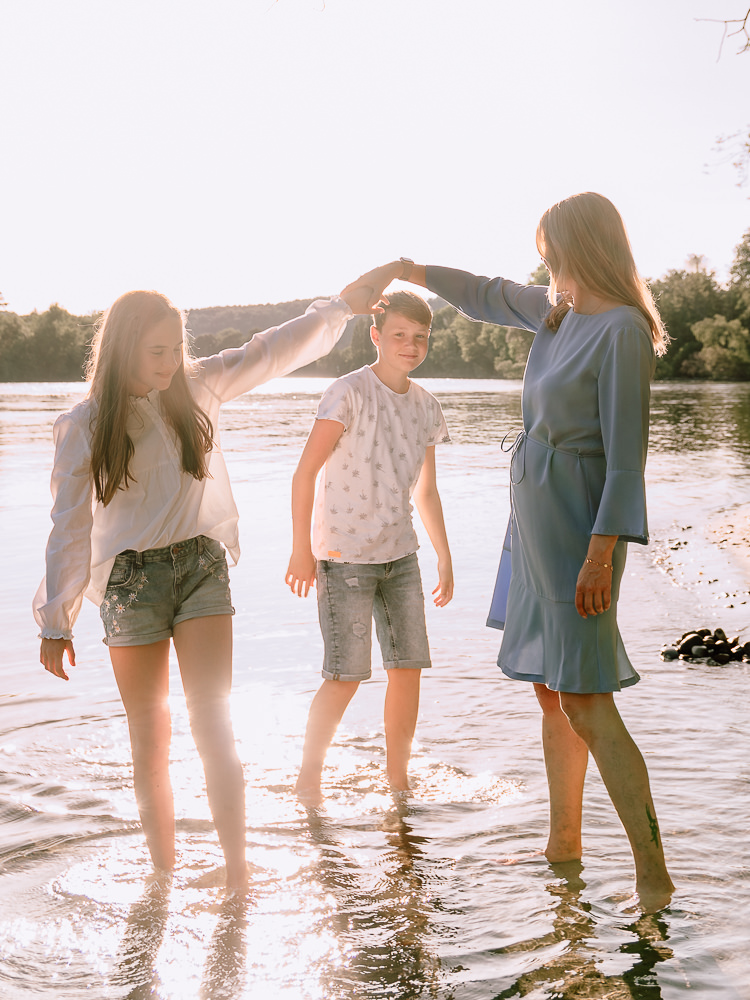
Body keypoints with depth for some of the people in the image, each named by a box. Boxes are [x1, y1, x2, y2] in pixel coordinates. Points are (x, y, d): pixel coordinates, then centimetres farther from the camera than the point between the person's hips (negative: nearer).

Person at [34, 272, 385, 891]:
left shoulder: (199, 386, 4)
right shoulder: (84, 426, -2)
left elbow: (273, 352, 10)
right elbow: (70, 526, -2)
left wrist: (341, 306, 3)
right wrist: (56, 621, -2)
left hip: (202, 567, 1)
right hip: (130, 581, -1)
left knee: (213, 726, -9)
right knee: (150, 742, 6)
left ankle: (237, 873, -6)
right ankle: (163, 872, 20)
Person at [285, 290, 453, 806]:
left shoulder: (426, 406, 9)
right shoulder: (350, 392, -11)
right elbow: (305, 472, -13)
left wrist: (445, 559, 18)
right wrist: (302, 548, -16)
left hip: (400, 555, 6)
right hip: (343, 555, -6)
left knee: (409, 667, 5)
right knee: (346, 676, -7)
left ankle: (398, 782, 20)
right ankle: (309, 780, 12)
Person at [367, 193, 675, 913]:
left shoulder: (623, 329, -15)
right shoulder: (558, 311, 10)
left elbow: (626, 455, -20)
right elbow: (488, 297, 29)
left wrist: (601, 554, -24)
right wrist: (410, 271, 34)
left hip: (578, 528, -9)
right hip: (534, 521, 9)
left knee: (586, 703, -11)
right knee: (549, 688, 15)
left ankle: (653, 874, -3)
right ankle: (563, 841, 28)